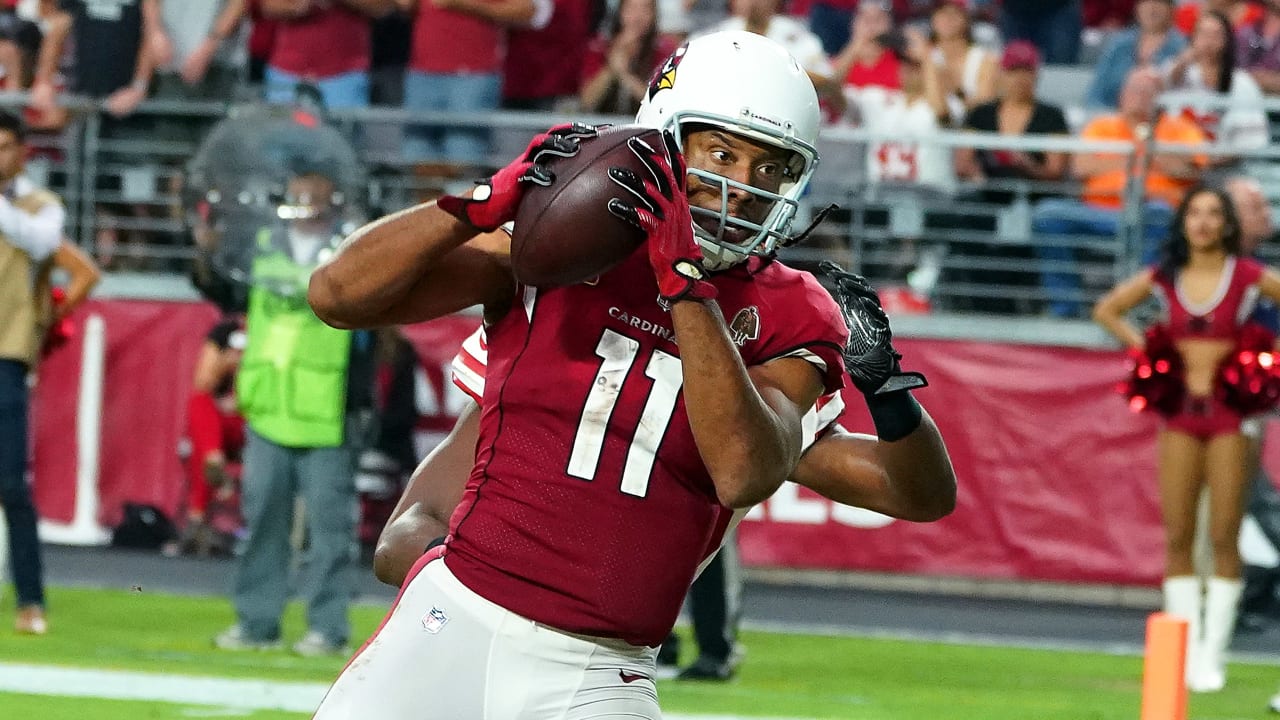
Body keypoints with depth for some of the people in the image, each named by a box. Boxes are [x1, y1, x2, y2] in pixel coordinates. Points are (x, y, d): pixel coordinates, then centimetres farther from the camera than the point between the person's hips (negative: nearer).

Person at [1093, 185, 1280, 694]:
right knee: (1178, 538, 1)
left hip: (1229, 410, -3)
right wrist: (1143, 350, 9)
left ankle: (1213, 653, -1)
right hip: (1181, 412, 3)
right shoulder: (1165, 278, 6)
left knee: (1224, 537, -4)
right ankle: (1185, 653, 4)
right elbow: (1107, 310, 20)